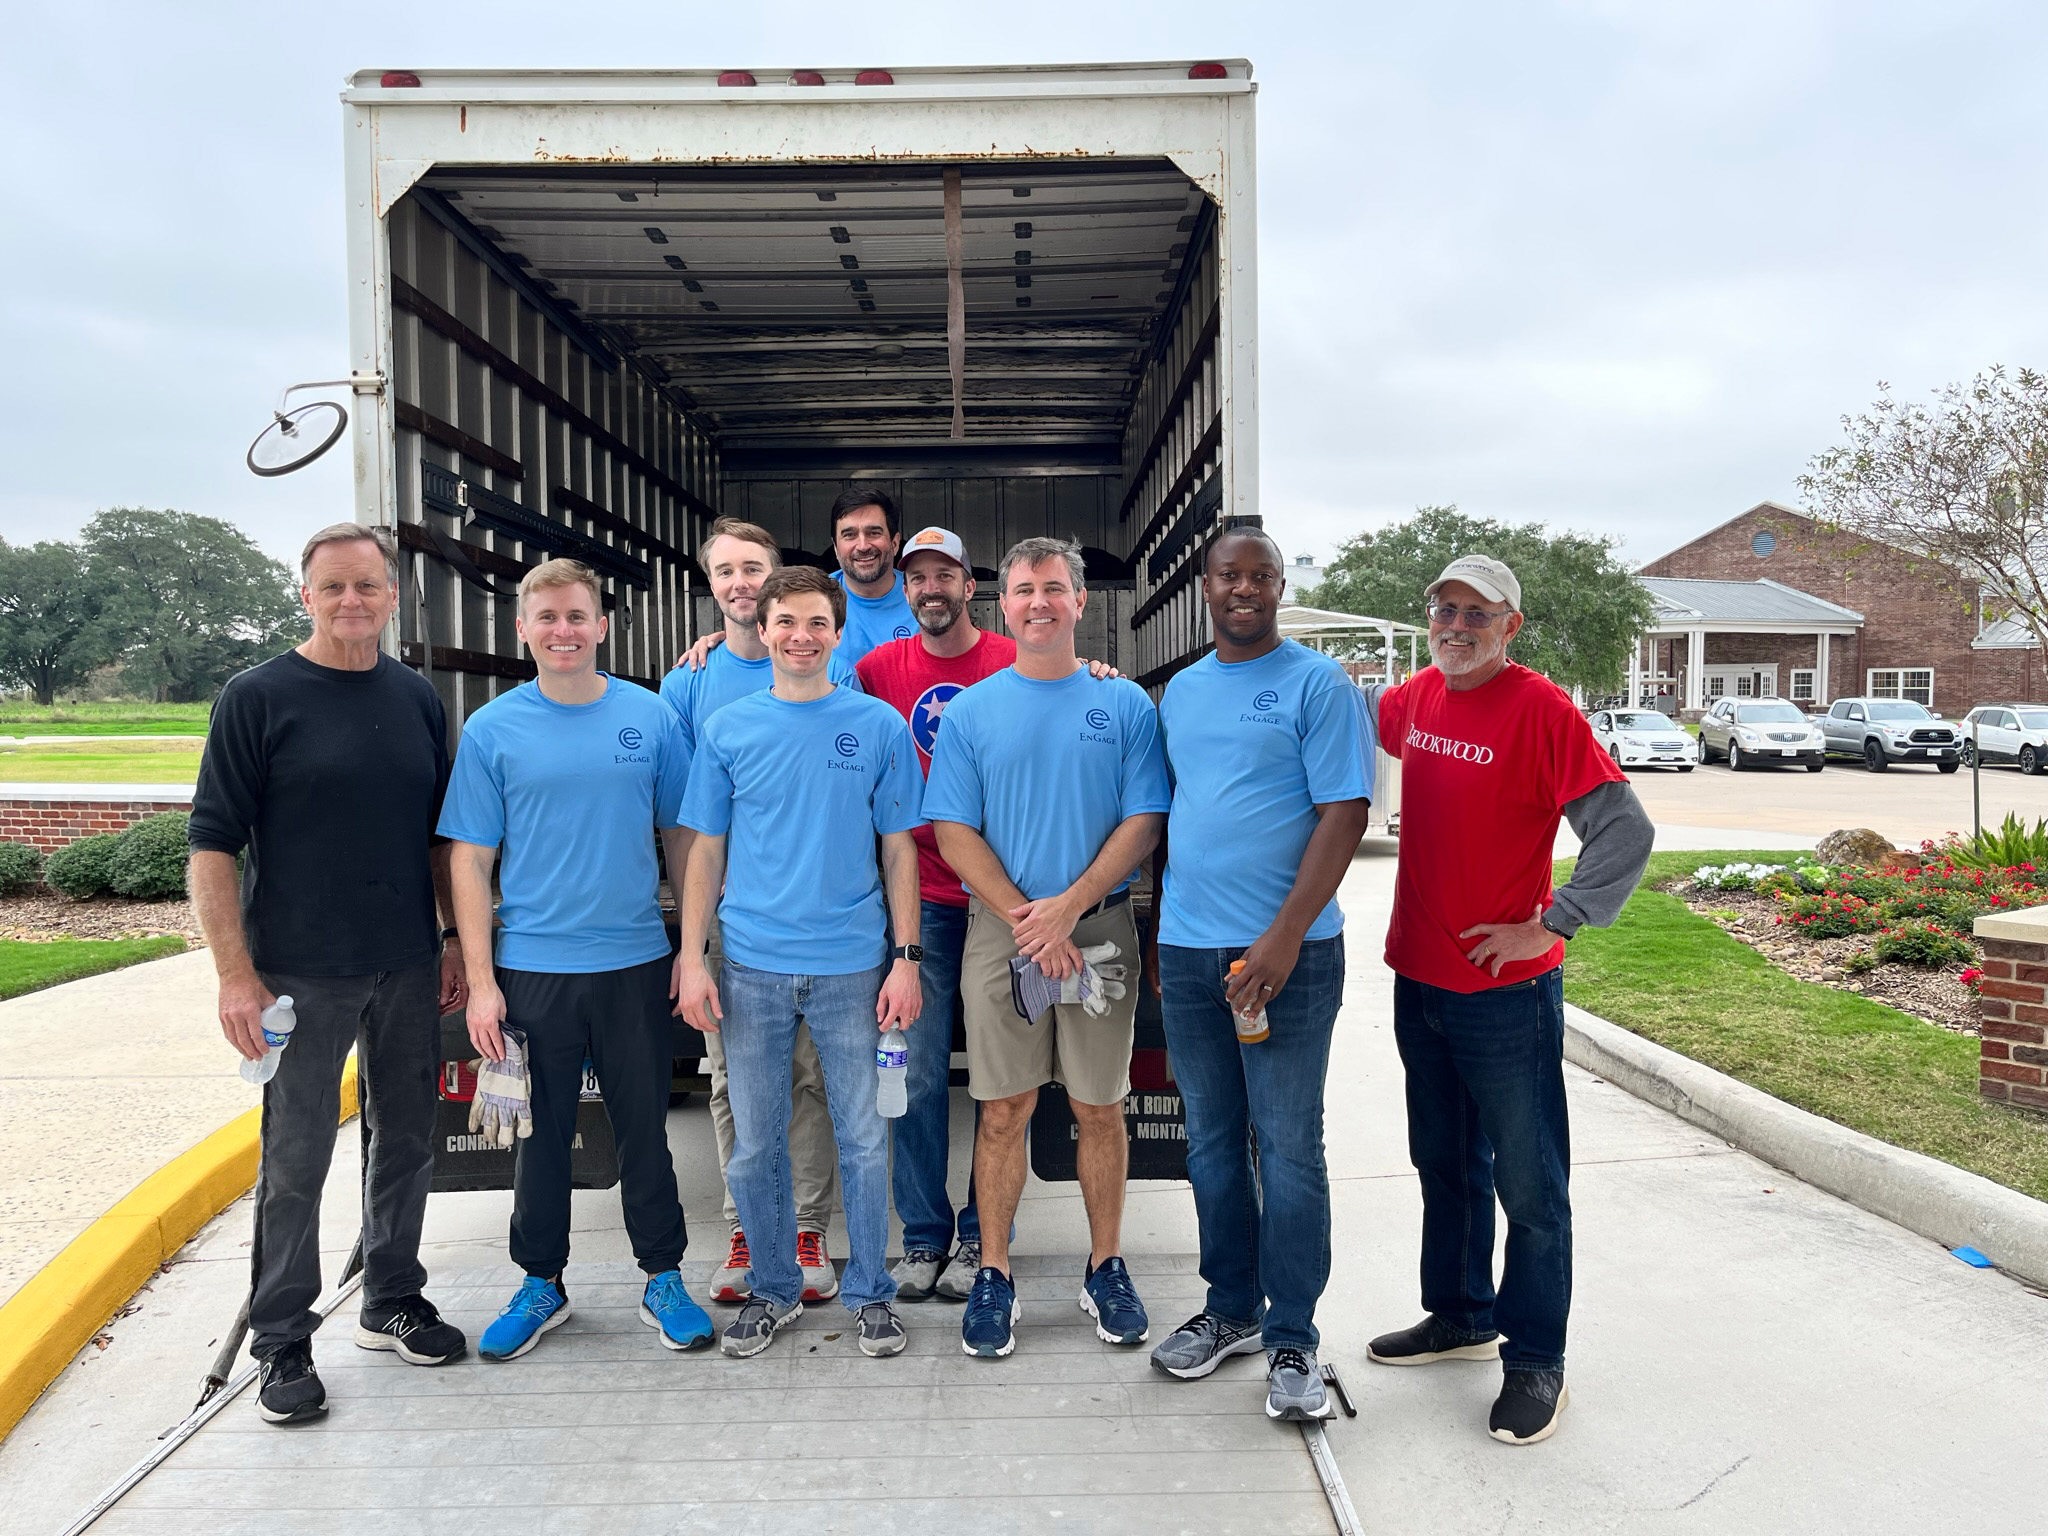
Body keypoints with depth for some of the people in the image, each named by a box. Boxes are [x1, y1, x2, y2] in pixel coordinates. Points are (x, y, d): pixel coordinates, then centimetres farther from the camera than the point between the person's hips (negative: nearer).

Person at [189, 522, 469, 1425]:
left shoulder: (417, 699, 8)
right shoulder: (257, 698, -6)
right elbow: (213, 843, -8)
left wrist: (456, 939, 9)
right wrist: (235, 974, -13)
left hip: (410, 969, 5)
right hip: (303, 975, -4)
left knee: (407, 1143, 13)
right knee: (295, 1162, 5)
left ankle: (392, 1303, 30)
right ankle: (281, 1343, 20)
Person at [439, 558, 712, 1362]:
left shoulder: (650, 716, 0)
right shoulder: (491, 729, -1)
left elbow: (682, 835, 6)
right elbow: (471, 861, 0)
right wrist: (481, 981, -5)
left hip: (635, 963, 0)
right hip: (531, 970, 0)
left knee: (644, 1127, 10)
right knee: (542, 1134, 12)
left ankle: (664, 1279, 26)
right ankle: (541, 1283, 31)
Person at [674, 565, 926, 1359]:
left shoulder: (879, 726, 0)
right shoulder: (727, 728, 3)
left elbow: (899, 849, 2)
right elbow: (707, 849, 6)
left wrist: (905, 958, -4)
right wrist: (691, 959, 0)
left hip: (852, 965, -1)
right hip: (752, 966, 2)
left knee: (863, 1139, 7)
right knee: (755, 1144, 11)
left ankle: (868, 1291, 26)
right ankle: (774, 1287, 31)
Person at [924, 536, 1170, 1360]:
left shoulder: (1125, 704, 3)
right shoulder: (971, 711, 4)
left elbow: (1143, 821, -3)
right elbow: (954, 832, -1)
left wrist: (1067, 905, -14)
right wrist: (1024, 919, -12)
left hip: (1100, 928, 0)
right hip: (999, 930, 0)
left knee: (1100, 1106, 9)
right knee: (1004, 1110, 5)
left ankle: (1106, 1267, 25)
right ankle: (994, 1275, 19)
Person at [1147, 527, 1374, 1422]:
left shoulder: (1318, 684, -4)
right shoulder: (1180, 692, 14)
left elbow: (1344, 814, -11)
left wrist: (1284, 938, -19)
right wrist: (1162, 927, 14)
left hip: (1287, 952, -5)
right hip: (1187, 952, 6)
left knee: (1288, 1149, 1)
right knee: (1212, 1143, 14)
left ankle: (1292, 1340, 15)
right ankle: (1231, 1311, 29)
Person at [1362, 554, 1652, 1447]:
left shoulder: (1541, 710, -14)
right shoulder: (1416, 699, 6)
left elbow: (1625, 832, -20)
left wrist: (1549, 927, -20)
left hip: (1507, 989, -7)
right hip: (1419, 978, 7)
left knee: (1528, 1182, 4)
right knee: (1445, 1164, 20)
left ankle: (1535, 1363, 18)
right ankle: (1460, 1317, 38)